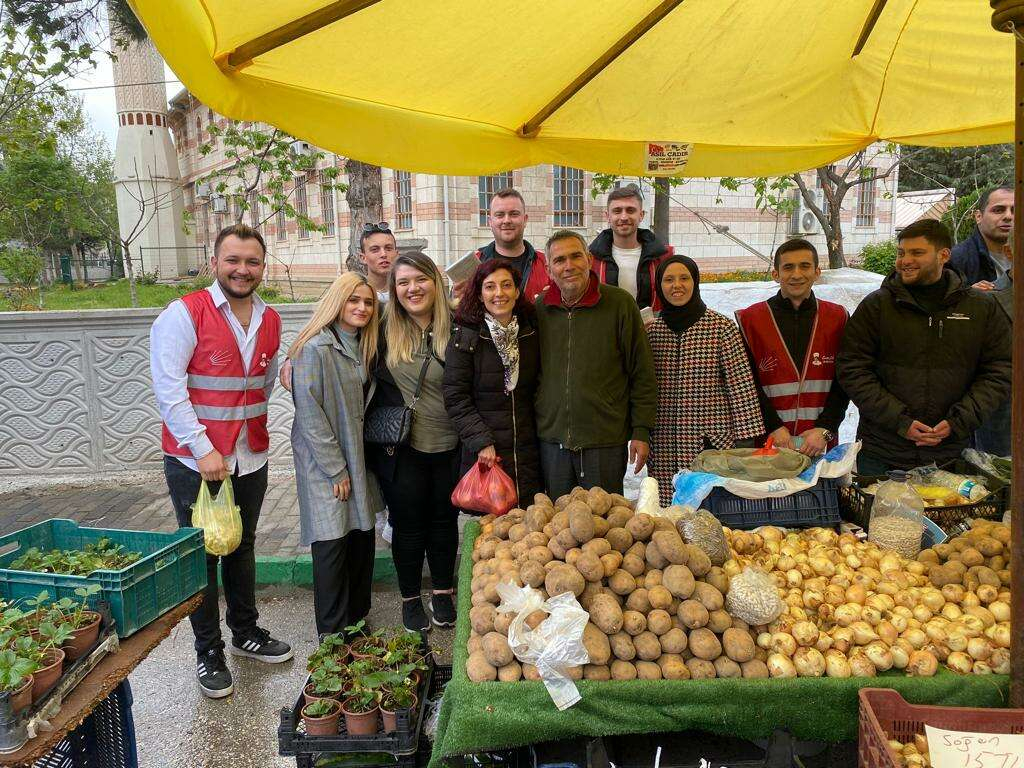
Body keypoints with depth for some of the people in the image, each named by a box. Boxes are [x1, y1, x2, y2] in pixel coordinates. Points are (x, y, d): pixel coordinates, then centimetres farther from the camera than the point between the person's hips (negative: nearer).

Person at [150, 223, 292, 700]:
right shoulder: (184, 314, -13)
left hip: (250, 458, 5)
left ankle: (245, 632, 37)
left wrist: (250, 425, 6)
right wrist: (203, 448, -19)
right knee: (201, 557, 7)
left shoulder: (270, 321, 5)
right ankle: (208, 652, 23)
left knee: (242, 549, 19)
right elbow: (169, 389, -17)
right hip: (194, 460, -5)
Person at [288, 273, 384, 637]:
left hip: (357, 458, 8)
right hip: (324, 463, -7)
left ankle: (357, 619, 28)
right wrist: (336, 470, -16)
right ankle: (334, 634, 12)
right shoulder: (315, 348, -15)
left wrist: (354, 465, 10)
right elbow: (310, 414, -17)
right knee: (332, 543, -2)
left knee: (362, 538, 11)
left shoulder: (362, 347, 10)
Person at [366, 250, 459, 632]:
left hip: (449, 446, 1)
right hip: (400, 449, -1)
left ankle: (443, 593, 35)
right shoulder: (384, 329, -5)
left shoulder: (456, 328, -5)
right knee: (408, 524, 11)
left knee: (444, 519, 16)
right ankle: (410, 598, 30)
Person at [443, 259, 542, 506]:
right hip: (483, 455, -3)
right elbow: (456, 398, -8)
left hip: (528, 452, 4)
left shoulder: (531, 333, 6)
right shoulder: (464, 338, -6)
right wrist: (481, 442, -15)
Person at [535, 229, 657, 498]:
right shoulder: (539, 307, 6)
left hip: (605, 442, -3)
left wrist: (641, 431, -5)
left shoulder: (620, 303, -4)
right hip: (551, 441, 3)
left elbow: (643, 375, -2)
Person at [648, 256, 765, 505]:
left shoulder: (721, 326, -1)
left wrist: (746, 438, -6)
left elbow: (741, 384, -3)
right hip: (666, 446, 2)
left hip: (714, 439, -2)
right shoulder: (650, 331, 8)